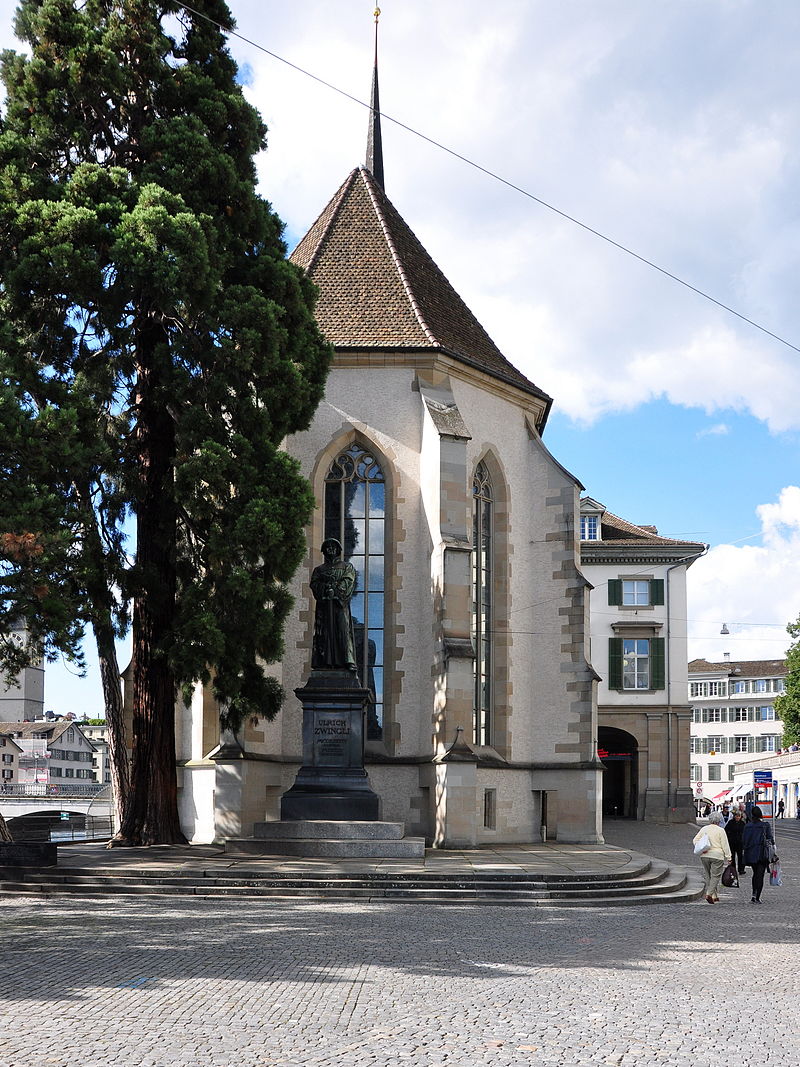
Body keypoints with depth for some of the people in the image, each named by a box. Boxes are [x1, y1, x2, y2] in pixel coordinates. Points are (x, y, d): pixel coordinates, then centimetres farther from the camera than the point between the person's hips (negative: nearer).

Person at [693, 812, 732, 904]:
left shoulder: (704, 829, 8)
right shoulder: (720, 830, -6)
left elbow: (695, 840, 5)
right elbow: (725, 845, -6)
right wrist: (728, 857, -2)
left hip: (704, 856, 4)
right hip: (717, 855, -4)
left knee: (708, 876, 14)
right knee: (715, 876, 1)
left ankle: (714, 896, 16)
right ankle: (709, 894, -16)